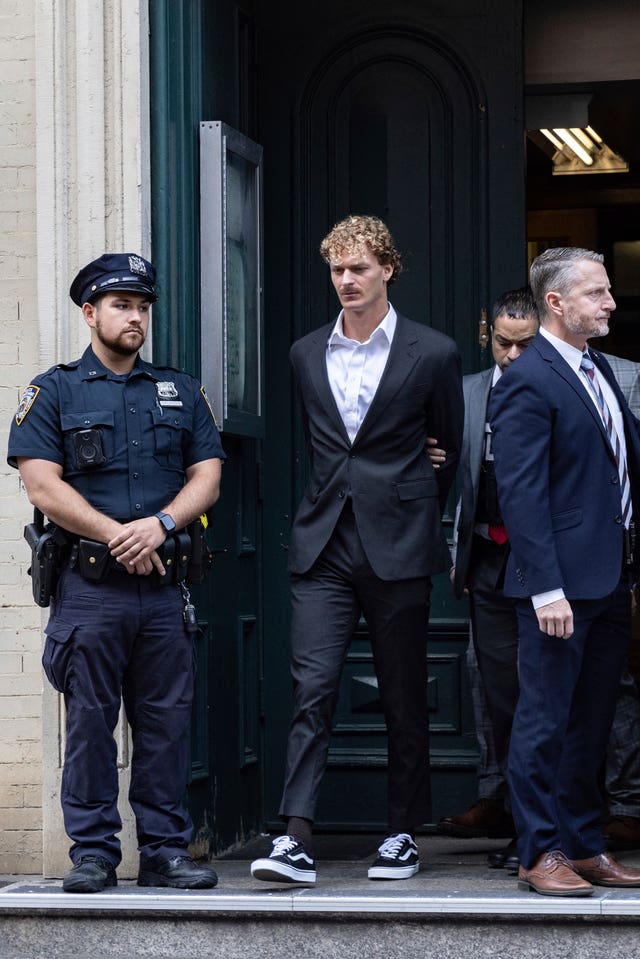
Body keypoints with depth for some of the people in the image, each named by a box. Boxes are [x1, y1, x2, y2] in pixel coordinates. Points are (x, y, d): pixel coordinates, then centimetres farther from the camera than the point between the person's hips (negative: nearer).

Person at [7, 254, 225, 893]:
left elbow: (207, 477, 9)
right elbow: (42, 485, -5)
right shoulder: (54, 392, 5)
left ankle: (165, 851, 9)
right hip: (90, 584, -3)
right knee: (90, 721, -1)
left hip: (166, 585, 3)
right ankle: (93, 853, 5)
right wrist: (116, 536, -11)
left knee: (167, 721, 3)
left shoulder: (182, 392, 16)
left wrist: (160, 524, -10)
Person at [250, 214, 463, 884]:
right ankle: (296, 841, -15)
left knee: (404, 698, 6)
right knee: (311, 688, -9)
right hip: (324, 547, 2)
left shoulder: (433, 354, 0)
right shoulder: (307, 355, 11)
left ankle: (403, 835, 17)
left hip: (398, 550, -2)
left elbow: (452, 451, 11)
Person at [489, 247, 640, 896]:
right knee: (545, 720, 0)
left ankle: (584, 845, 22)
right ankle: (539, 854, 6)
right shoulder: (526, 383, -12)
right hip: (562, 584, -8)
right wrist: (546, 588, -21)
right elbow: (520, 494, -17)